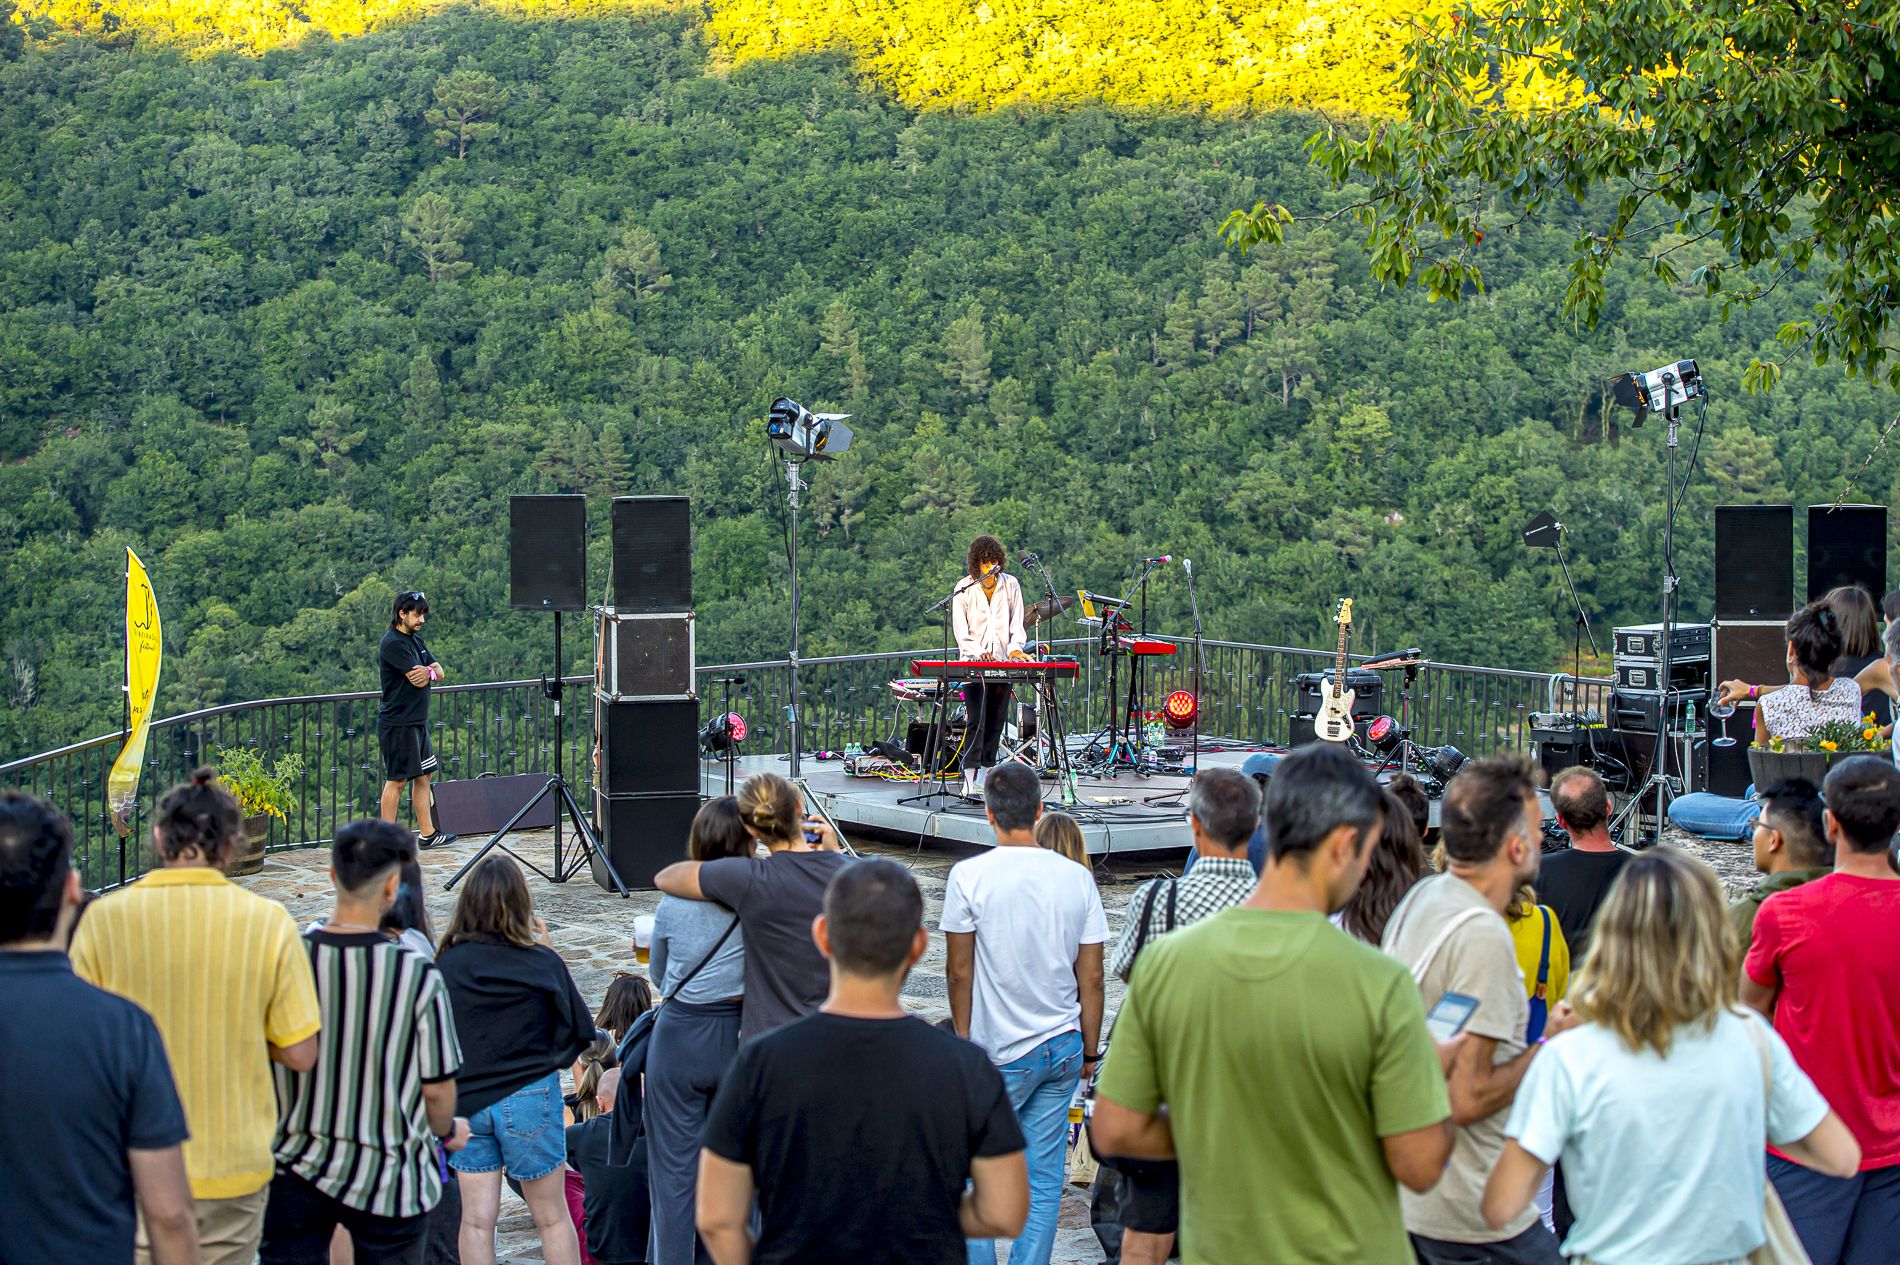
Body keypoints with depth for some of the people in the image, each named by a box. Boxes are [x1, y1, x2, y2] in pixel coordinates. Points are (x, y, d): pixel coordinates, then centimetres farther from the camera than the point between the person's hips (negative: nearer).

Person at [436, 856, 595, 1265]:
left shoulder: (448, 963, -7)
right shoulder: (541, 962, -11)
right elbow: (582, 1028, 0)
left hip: (467, 1100, 2)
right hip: (530, 1098, -2)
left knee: (476, 1221, 7)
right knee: (552, 1217, 11)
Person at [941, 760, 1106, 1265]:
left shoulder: (970, 876, -10)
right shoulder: (1077, 878, 0)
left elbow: (958, 972, -7)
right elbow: (1091, 978, 3)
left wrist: (963, 1043, 5)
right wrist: (1089, 1050, 12)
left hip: (1002, 1053, -3)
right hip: (1063, 1048, 4)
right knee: (1044, 1174, 8)